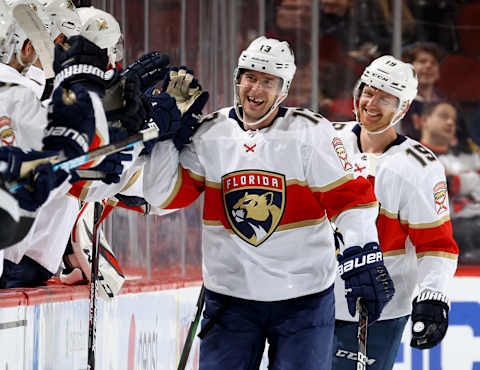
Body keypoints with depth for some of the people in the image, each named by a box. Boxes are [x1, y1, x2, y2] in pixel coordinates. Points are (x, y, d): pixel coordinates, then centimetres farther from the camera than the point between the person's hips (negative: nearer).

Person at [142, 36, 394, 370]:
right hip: (230, 297, 2)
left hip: (303, 298, -2)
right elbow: (166, 194, 0)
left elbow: (351, 197, -10)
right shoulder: (209, 134, 1)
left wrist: (363, 259, -21)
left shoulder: (311, 133, -7)